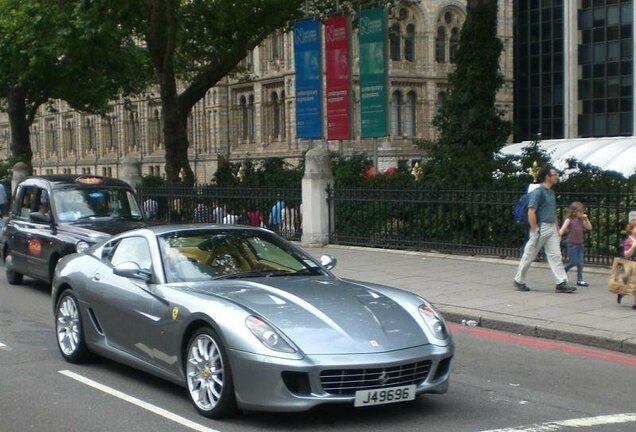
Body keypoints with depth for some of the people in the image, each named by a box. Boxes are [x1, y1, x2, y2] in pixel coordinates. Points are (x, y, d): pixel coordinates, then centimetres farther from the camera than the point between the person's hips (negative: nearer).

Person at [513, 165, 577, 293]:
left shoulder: (551, 192, 14)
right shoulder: (538, 192, -13)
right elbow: (531, 213, -18)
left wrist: (558, 230, 18)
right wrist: (535, 232, -20)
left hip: (551, 228, 8)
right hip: (540, 227, -8)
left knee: (555, 256, 2)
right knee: (529, 255, 3)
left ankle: (561, 284, 0)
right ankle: (518, 281, 16)